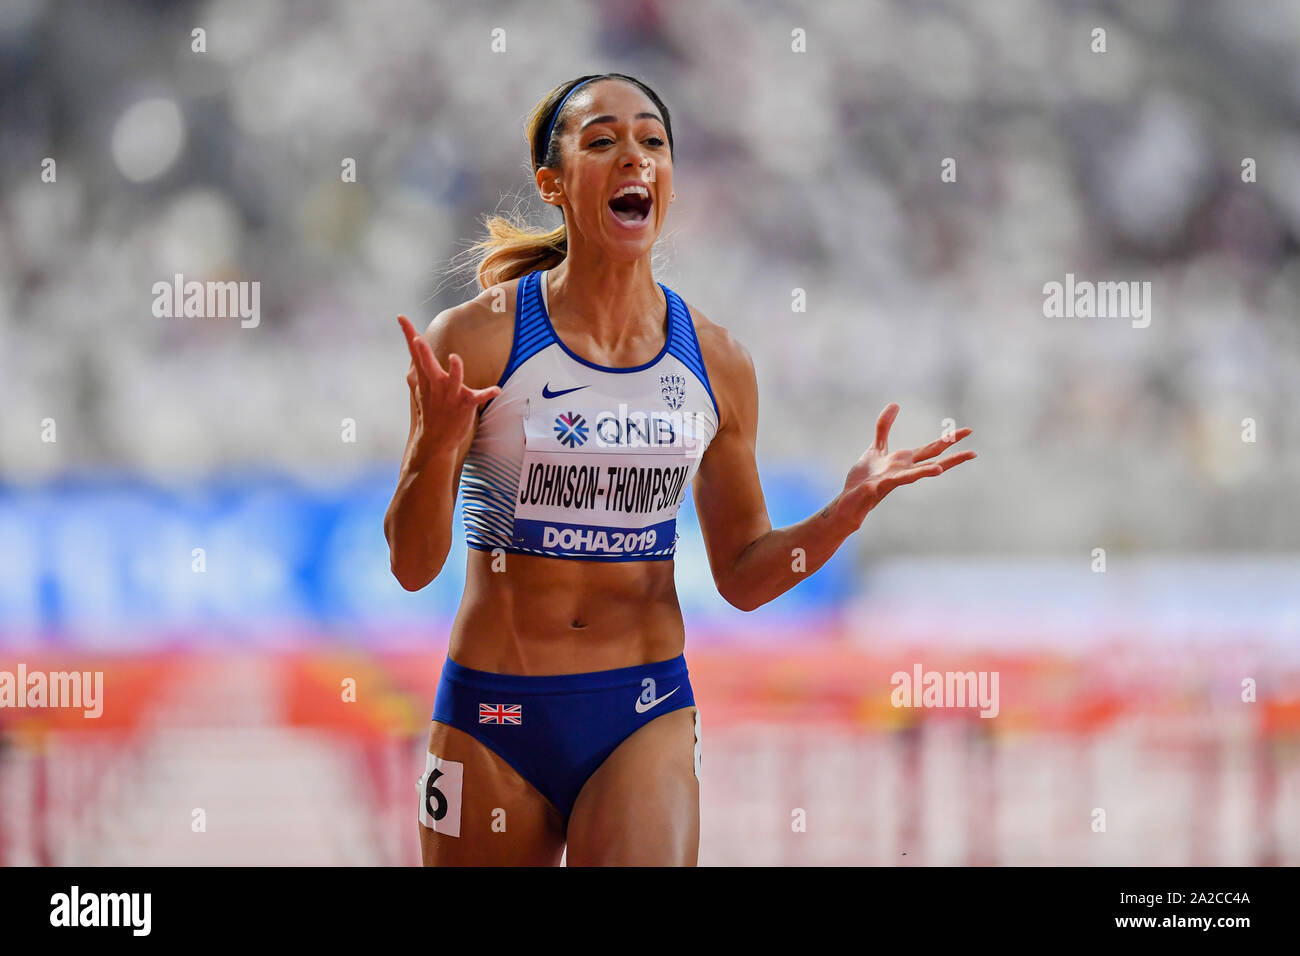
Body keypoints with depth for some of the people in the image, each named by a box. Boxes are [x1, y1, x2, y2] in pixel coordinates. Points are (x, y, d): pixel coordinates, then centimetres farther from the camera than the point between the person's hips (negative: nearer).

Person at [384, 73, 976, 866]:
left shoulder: (716, 363, 3)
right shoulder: (477, 340, -7)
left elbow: (743, 576, 10)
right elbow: (413, 565, -8)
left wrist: (848, 511, -7)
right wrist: (436, 445, -26)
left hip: (646, 716, 1)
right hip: (494, 719, -1)